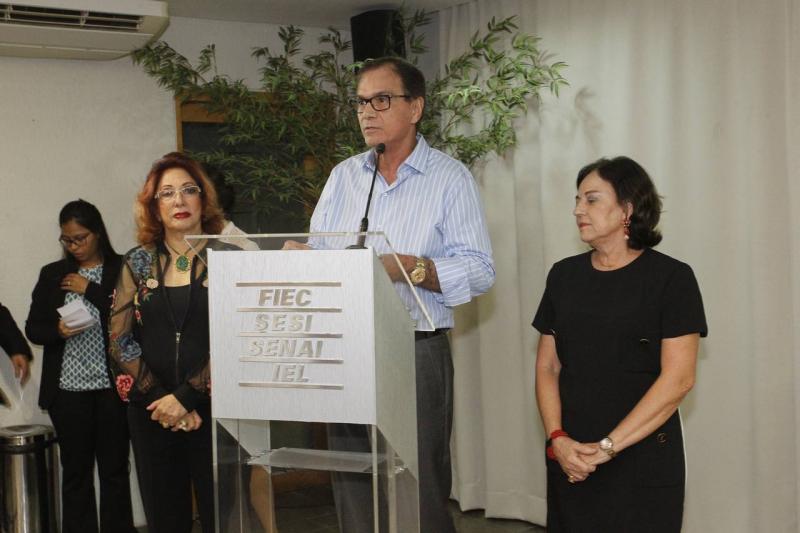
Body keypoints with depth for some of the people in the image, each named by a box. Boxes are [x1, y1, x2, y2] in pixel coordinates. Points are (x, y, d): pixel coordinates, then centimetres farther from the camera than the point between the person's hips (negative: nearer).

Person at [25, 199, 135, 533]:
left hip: (112, 386, -2)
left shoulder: (122, 270, 0)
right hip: (68, 389, 2)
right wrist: (57, 331, -11)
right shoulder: (52, 275, 8)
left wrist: (90, 289, -11)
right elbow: (33, 329, 10)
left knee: (115, 468, 4)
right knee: (76, 471, 6)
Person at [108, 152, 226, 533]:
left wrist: (185, 397, -14)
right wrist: (160, 400, -8)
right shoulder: (138, 264, 7)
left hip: (213, 409, -3)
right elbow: (120, 340, 2)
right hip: (151, 412, 3)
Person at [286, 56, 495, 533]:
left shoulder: (450, 178, -1)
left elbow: (479, 271, -9)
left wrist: (410, 268, -21)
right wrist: (299, 255, -8)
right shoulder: (343, 176, 14)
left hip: (417, 355, -5)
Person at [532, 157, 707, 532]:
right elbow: (547, 366, 7)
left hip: (643, 461, -4)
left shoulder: (671, 277, -6)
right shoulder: (563, 275, 8)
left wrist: (608, 446, -15)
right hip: (570, 460, 4)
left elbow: (678, 378, -12)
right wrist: (557, 439, -8)